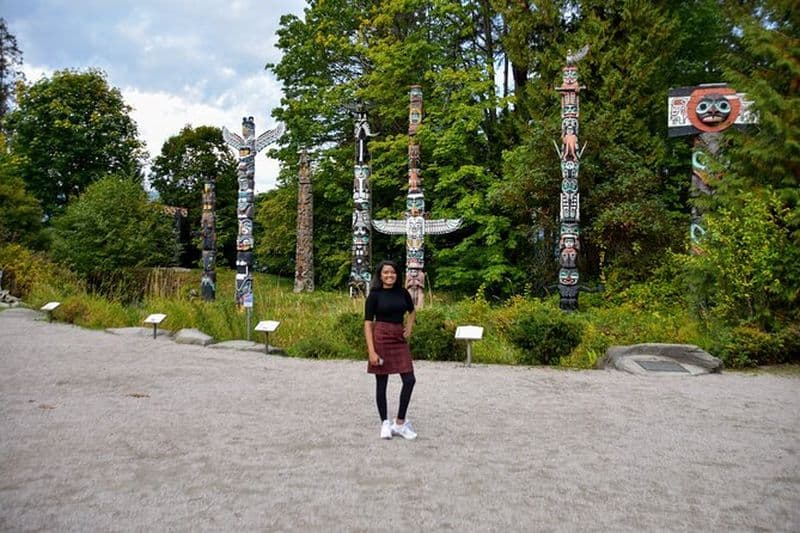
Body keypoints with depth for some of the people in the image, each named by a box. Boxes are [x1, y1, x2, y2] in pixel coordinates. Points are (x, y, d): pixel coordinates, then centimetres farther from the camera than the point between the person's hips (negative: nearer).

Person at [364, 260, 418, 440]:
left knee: (409, 380, -3)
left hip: (399, 339, 4)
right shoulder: (374, 295, -5)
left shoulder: (402, 292, 7)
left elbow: (412, 312, 26)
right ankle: (385, 423, 17)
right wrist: (371, 351, -16)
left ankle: (400, 423, 9)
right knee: (381, 382, 3)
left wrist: (409, 328, 8)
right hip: (381, 338, -4)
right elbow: (368, 323, -8)